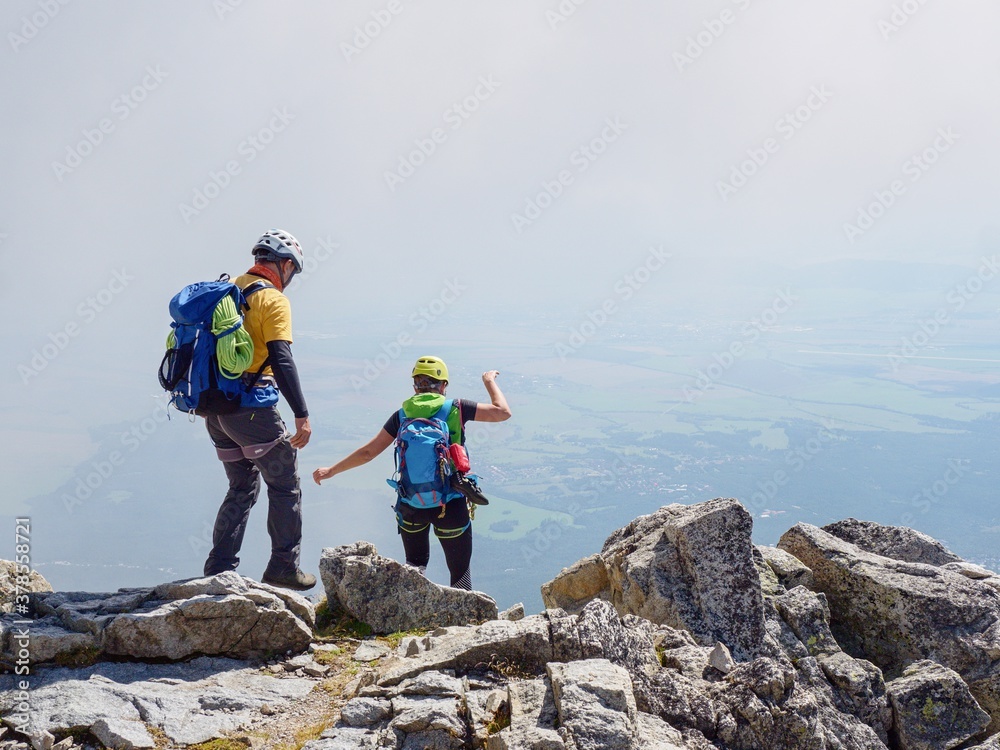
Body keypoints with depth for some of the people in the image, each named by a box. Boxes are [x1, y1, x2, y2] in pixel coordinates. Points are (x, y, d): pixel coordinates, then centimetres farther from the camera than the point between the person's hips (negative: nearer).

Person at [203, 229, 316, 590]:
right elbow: (281, 361, -19)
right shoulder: (272, 300, -10)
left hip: (215, 408, 8)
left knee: (242, 487, 17)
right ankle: (283, 567, 6)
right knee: (285, 486, 5)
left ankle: (219, 569, 14)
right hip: (252, 408, -8)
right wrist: (302, 415, -20)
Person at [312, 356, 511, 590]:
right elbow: (502, 412, 4)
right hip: (451, 505, -2)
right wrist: (489, 382, 21)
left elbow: (368, 452, 6)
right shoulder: (456, 409, -3)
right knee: (460, 570, 12)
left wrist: (331, 470, 18)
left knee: (416, 562, 23)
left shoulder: (402, 415, 3)